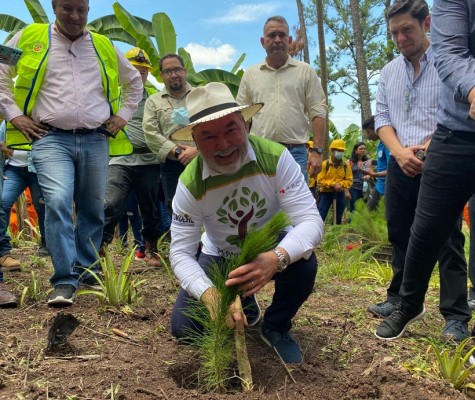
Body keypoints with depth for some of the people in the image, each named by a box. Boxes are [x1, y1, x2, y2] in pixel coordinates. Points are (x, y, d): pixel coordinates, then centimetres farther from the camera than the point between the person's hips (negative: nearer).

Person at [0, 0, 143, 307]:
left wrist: (123, 116, 14)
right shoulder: (29, 38, 7)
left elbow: (134, 81, 26)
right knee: (58, 203, -19)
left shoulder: (104, 46, 14)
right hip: (51, 139, -3)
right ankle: (66, 281, -13)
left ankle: (85, 270, 23)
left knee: (93, 209, 7)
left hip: (96, 140, 3)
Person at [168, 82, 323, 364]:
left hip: (273, 252, -1)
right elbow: (181, 252, -21)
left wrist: (277, 258, -52)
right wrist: (209, 294, -42)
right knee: (184, 328, -9)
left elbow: (311, 220, -31)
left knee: (304, 264, -34)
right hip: (220, 257, 2)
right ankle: (246, 307, 22)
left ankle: (276, 326, -1)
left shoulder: (275, 157, -27)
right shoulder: (190, 184, -24)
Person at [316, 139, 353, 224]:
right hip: (326, 193, -3)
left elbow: (349, 180, 2)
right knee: (320, 216, -7)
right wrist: (333, 184, -21)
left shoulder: (346, 165, 1)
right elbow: (320, 180, -12)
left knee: (339, 217, 13)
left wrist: (341, 184, -16)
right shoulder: (325, 164, -9)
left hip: (340, 193, 4)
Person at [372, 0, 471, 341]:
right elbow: (382, 117, 10)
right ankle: (401, 299, 28)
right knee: (400, 235, 12)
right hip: (400, 166, 5)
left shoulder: (452, 62, -2)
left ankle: (456, 316, 6)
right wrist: (399, 151, -7)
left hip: (441, 165, -5)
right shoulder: (389, 72, 14)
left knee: (446, 239, -3)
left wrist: (432, 147, -17)